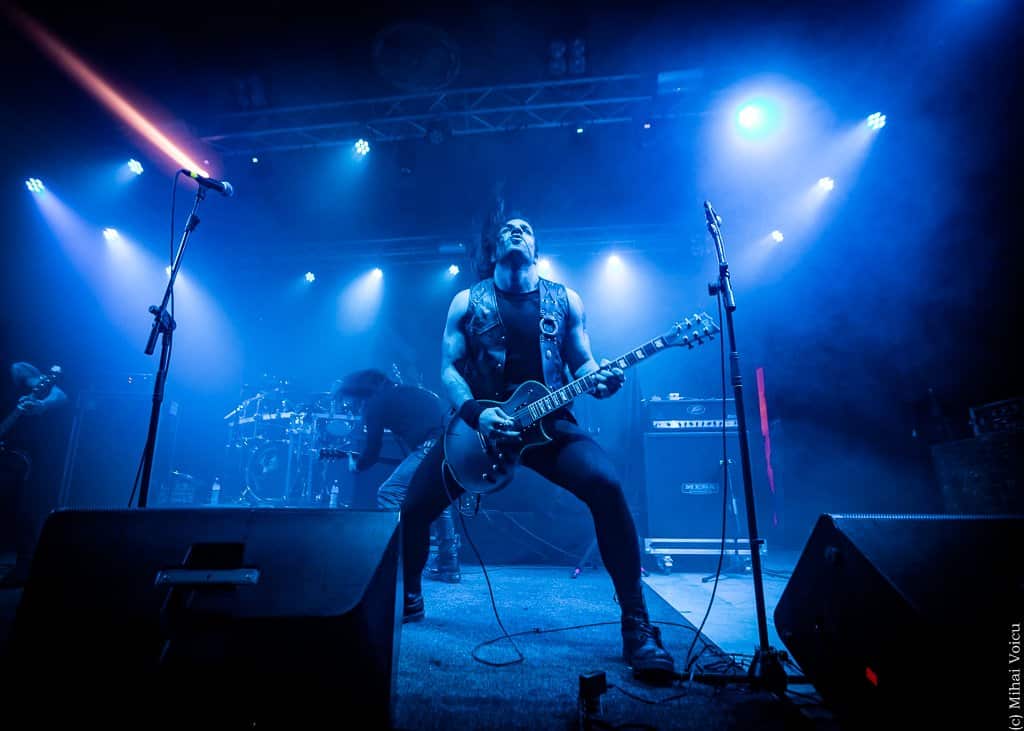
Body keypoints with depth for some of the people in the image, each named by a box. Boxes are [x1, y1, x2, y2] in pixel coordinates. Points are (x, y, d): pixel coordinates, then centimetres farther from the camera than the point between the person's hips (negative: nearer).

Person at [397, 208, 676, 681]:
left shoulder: (565, 300, 9)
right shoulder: (467, 302, 6)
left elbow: (582, 362, 7)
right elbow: (448, 369, 1)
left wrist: (598, 379, -18)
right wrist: (476, 413, -17)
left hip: (548, 422, 0)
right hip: (478, 423, 1)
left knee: (607, 487, -27)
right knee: (413, 505, -6)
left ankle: (636, 624, -13)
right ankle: (408, 594, 26)